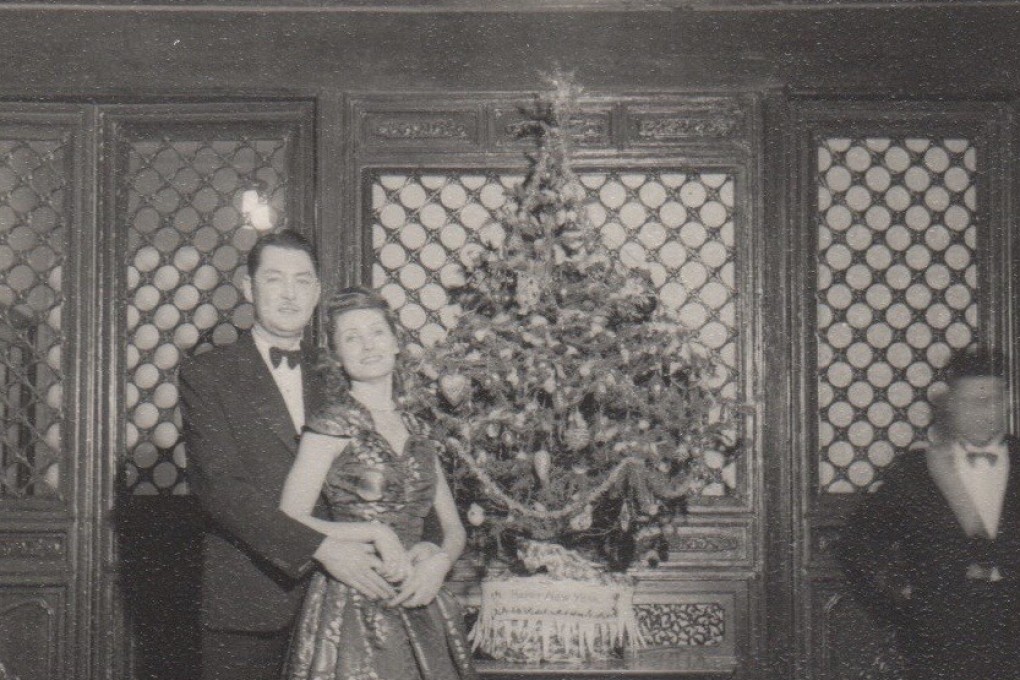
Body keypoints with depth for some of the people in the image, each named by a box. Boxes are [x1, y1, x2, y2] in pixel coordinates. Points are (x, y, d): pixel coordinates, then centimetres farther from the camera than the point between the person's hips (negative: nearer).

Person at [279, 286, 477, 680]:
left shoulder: (415, 431, 13)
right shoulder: (333, 426, -4)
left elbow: (453, 526, 15)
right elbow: (288, 522, -12)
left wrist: (440, 561, -6)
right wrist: (376, 533, -15)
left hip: (419, 609, 5)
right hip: (353, 611, -5)